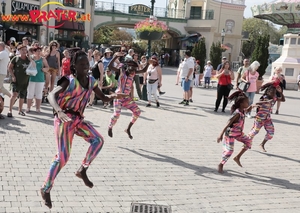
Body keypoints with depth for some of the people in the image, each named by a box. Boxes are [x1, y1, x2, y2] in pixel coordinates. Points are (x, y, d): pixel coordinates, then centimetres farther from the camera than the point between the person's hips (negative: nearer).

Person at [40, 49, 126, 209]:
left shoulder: (91, 81, 3)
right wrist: (59, 111, -48)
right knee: (62, 157, -7)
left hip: (78, 119, 7)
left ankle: (82, 170, 6)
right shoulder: (69, 81, -17)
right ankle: (46, 189, 10)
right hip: (64, 120, -6)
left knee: (98, 140, -12)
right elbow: (51, 95, -29)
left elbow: (103, 98, 10)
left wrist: (113, 96, -13)